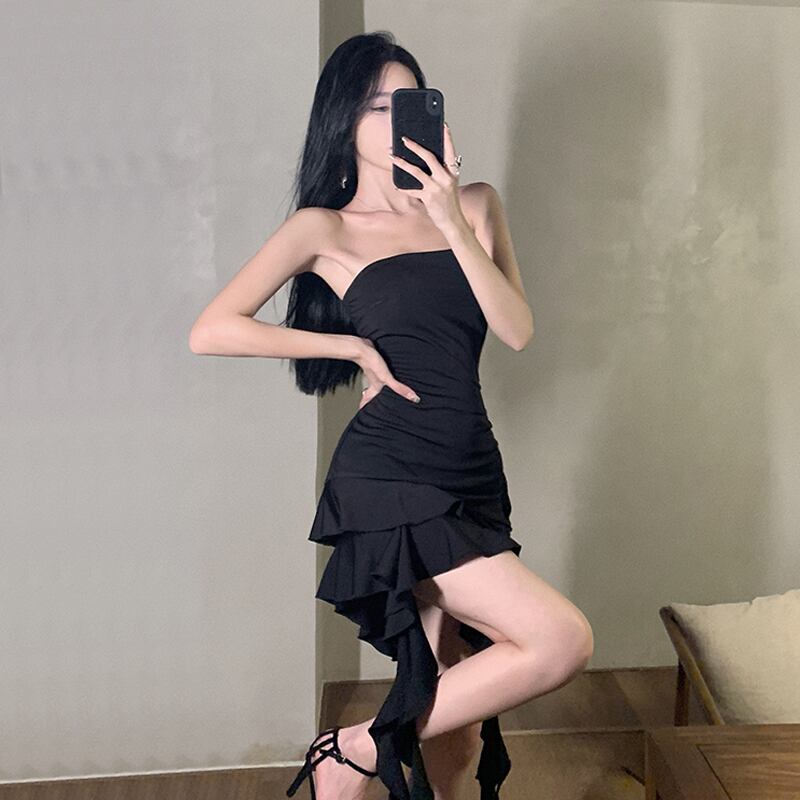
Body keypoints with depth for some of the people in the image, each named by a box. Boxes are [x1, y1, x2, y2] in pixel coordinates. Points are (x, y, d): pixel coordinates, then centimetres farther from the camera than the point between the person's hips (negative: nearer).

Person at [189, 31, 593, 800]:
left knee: (454, 722, 11)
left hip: (472, 474, 5)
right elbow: (211, 331, -7)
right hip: (389, 479, -5)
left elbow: (517, 330, 0)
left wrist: (452, 223, -10)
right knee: (561, 640, -13)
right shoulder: (325, 228, 0)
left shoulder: (475, 205, 11)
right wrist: (356, 345, -7)